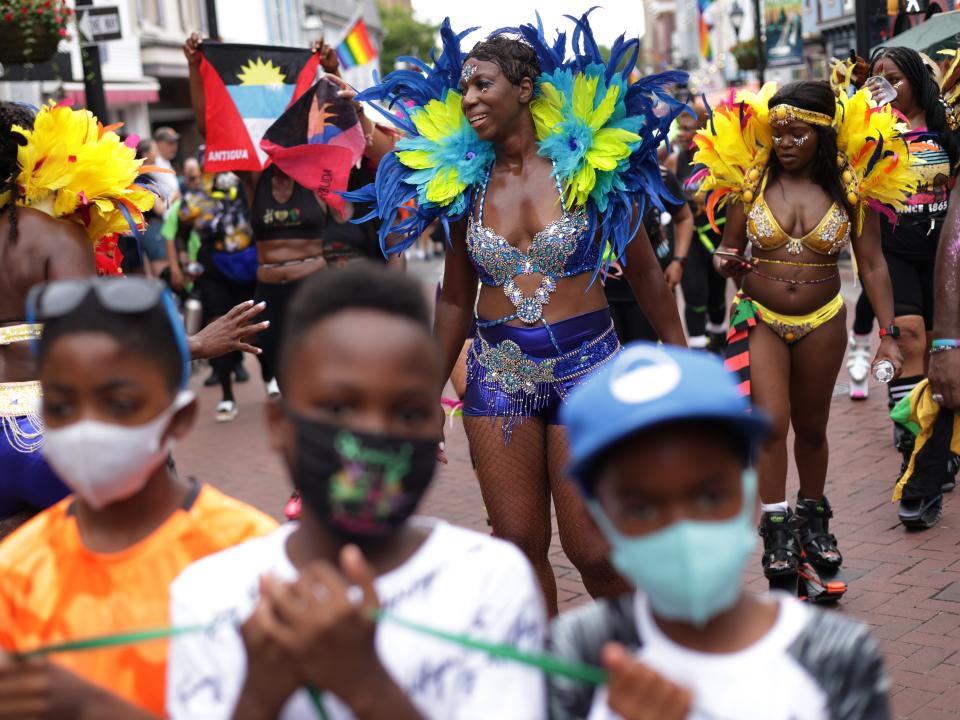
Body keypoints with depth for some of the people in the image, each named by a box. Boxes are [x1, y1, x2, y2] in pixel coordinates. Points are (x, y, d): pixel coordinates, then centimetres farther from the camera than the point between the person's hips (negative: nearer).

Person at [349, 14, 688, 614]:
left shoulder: (592, 163, -4)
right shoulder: (461, 176, 6)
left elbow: (646, 277, 3)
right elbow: (456, 300, 13)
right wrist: (427, 396, 14)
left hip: (585, 363, -3)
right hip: (498, 372, 3)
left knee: (593, 552, -2)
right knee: (519, 545, 5)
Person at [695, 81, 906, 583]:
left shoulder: (850, 187, -5)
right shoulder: (751, 180, -4)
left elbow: (872, 265, -1)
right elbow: (727, 249, 5)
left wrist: (887, 334, -5)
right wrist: (726, 264, -20)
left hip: (822, 323, 1)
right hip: (760, 318, -1)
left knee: (811, 428, 12)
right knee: (771, 423, -13)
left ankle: (813, 518, 33)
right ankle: (777, 531, 0)